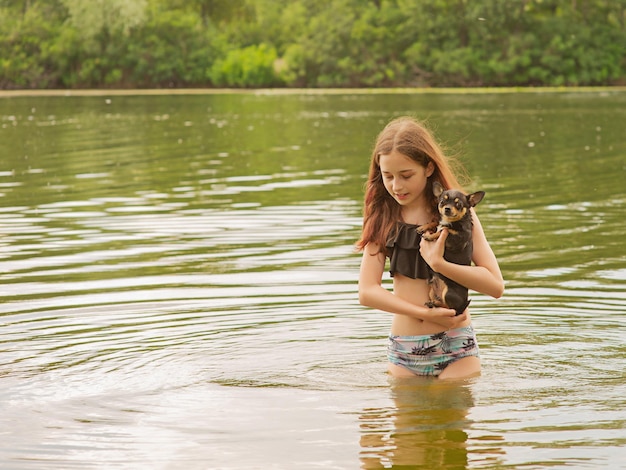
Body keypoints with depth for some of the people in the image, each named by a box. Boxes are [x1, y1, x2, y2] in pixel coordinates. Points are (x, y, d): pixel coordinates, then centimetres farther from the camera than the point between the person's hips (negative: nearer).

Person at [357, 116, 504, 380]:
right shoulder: (382, 217, 3)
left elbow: (495, 285, -9)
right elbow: (367, 292, -5)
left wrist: (438, 263, -20)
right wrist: (425, 313, -15)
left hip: (456, 349, -2)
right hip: (403, 352, 2)